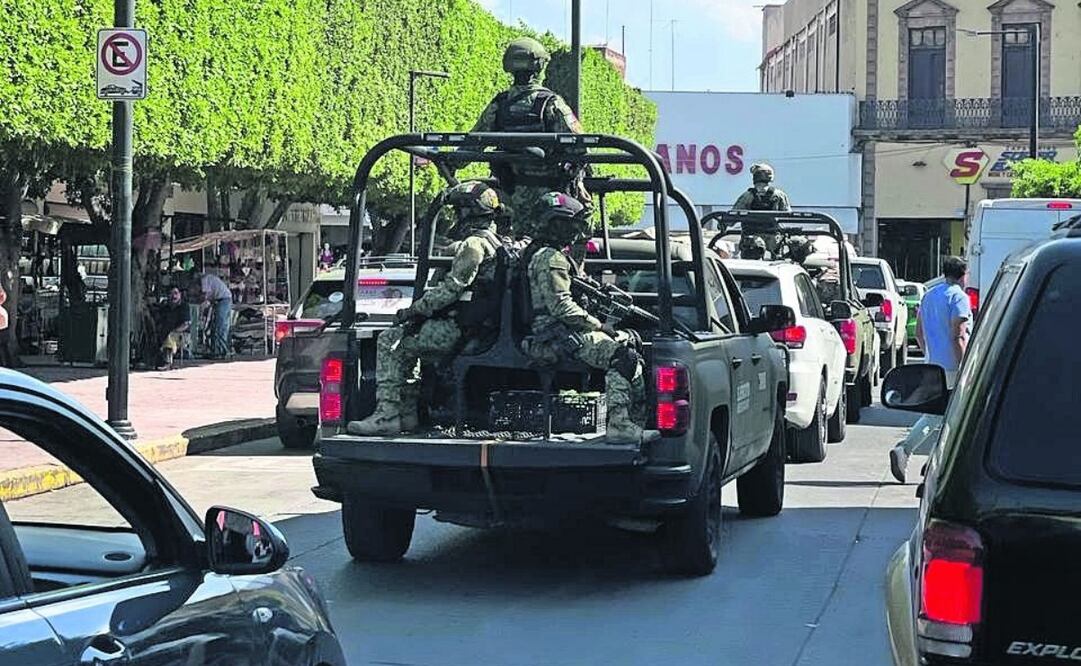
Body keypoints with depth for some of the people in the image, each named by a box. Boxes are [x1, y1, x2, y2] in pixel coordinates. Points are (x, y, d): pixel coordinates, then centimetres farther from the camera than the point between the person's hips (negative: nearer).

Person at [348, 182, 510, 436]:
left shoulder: (473, 244, -14)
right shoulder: (497, 243, 20)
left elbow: (451, 288, -19)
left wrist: (414, 310, -9)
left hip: (459, 329, -10)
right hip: (479, 326, 10)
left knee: (390, 341, -7)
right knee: (406, 341, 24)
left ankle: (387, 414, -14)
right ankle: (407, 413, 17)